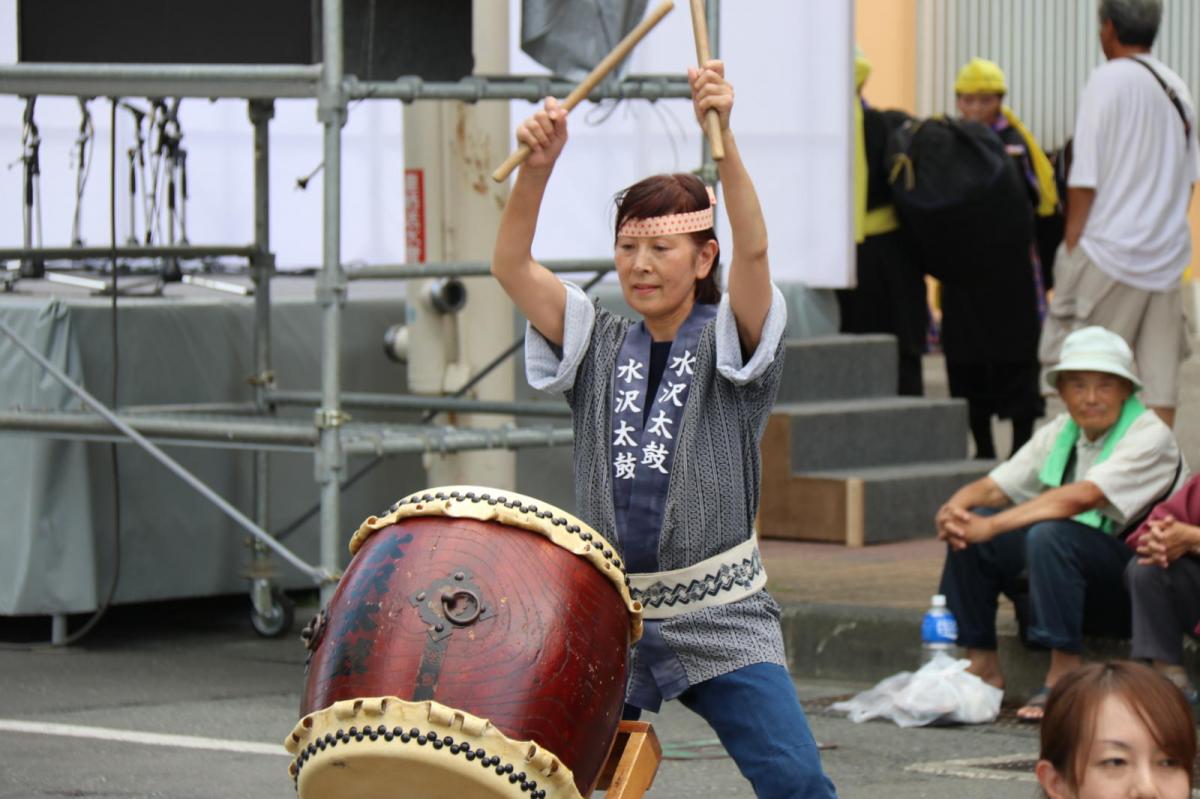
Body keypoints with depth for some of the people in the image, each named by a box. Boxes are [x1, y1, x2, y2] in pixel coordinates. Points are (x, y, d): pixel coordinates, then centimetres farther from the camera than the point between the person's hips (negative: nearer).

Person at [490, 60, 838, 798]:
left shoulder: (727, 343, -1)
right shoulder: (599, 348, 8)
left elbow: (754, 252, -21)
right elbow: (512, 265, -4)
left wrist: (723, 136, -35)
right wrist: (539, 164, -21)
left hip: (722, 622, -3)